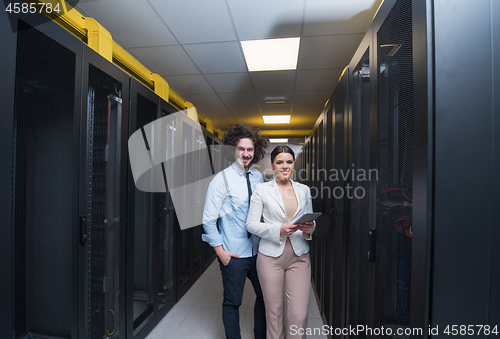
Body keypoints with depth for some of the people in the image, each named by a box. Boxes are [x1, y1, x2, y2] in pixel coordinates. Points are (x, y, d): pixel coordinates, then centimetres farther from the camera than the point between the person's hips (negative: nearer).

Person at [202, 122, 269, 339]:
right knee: (232, 302, 13)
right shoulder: (222, 179, -13)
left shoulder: (259, 177, 2)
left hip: (258, 251, 5)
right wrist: (220, 251, -11)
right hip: (234, 254, -5)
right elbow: (208, 220, -11)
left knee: (264, 296, 19)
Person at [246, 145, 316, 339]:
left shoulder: (304, 190, 8)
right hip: (271, 256, -2)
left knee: (299, 316, 3)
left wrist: (309, 229, -7)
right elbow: (251, 224, -5)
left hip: (299, 256, 2)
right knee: (274, 312, 12)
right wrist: (278, 230, -18)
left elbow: (310, 220, 16)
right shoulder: (262, 189, -2)